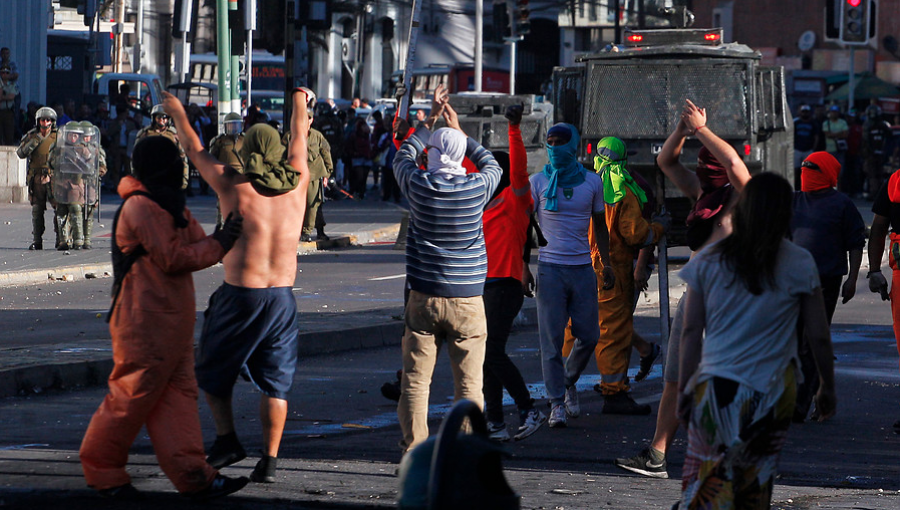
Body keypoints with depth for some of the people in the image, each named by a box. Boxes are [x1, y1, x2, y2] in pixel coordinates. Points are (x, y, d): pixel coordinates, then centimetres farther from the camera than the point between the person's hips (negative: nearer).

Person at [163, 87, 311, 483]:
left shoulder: (233, 186, -6)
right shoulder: (297, 183, 1)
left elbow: (196, 153, 9)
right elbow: (300, 138, 21)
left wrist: (178, 113, 26)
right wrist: (300, 102, 40)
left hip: (239, 294, -3)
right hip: (282, 297, 3)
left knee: (212, 369, 17)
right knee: (275, 381, 7)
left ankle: (226, 438, 11)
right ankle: (269, 460, 2)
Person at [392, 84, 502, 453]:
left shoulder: (418, 185, -4)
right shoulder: (476, 188, -5)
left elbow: (404, 156, 20)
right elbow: (492, 165, 20)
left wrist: (431, 120, 27)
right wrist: (459, 130, 27)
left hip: (423, 297, 1)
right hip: (466, 299, -1)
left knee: (415, 381, 5)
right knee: (469, 384, 2)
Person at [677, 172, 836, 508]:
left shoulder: (708, 262, -1)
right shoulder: (800, 266, -4)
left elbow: (691, 332, -1)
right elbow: (818, 337, -1)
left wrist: (683, 388, 6)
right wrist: (827, 388, 12)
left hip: (714, 389, 0)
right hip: (770, 392, 0)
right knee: (755, 480, 10)